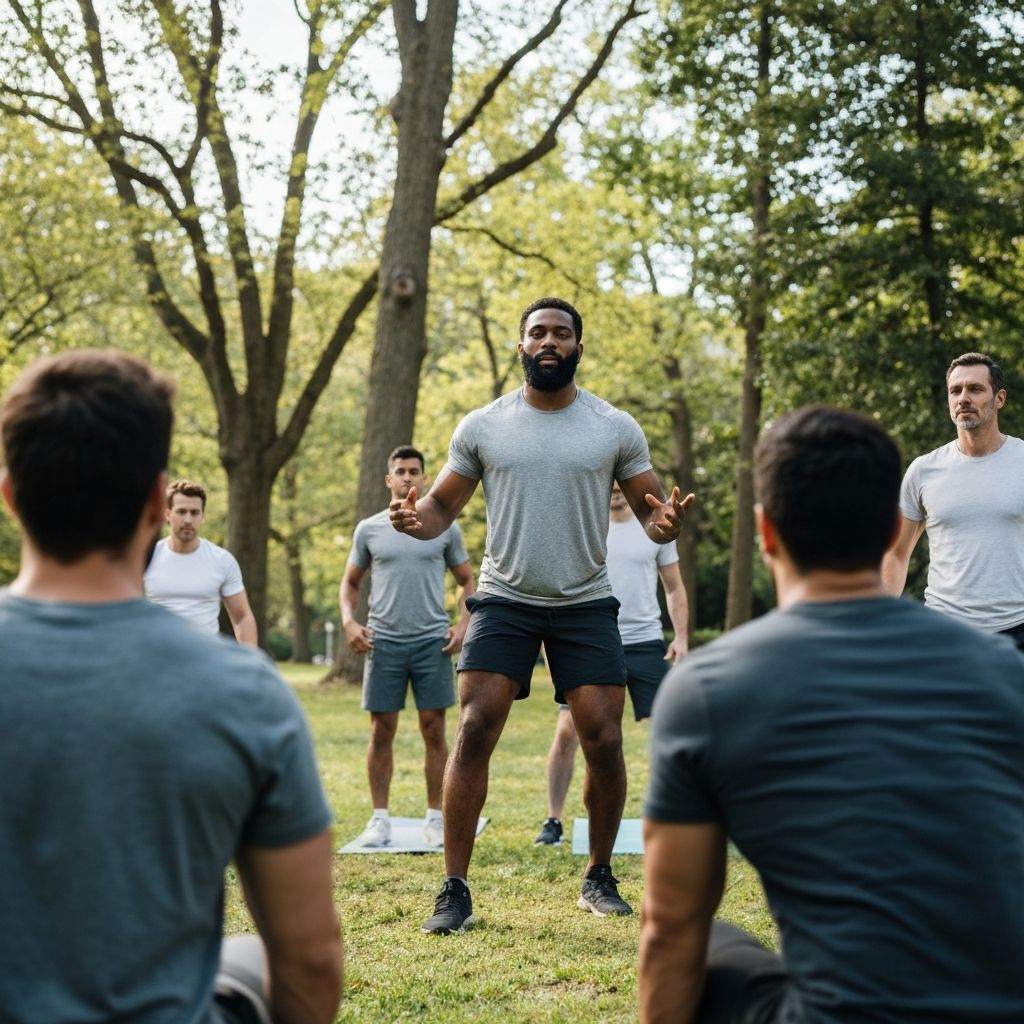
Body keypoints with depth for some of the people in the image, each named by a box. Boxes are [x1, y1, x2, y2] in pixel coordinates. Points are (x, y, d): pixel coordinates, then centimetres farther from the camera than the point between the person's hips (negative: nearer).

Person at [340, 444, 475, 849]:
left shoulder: (445, 527, 5)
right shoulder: (369, 529, 7)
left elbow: (467, 580, 11)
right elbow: (350, 582, 15)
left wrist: (463, 623, -5)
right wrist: (349, 621, -3)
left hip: (433, 642, -1)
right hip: (383, 642, 1)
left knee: (434, 730, 1)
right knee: (381, 732, 2)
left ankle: (435, 818, 9)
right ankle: (380, 818, 9)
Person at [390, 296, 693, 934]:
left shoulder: (616, 429, 2)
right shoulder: (481, 427, 2)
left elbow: (650, 509, 5)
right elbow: (443, 507, 7)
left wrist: (666, 522, -20)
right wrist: (415, 520, -18)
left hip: (587, 603, 0)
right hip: (505, 600, 0)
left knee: (605, 740, -4)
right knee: (474, 730, -12)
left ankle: (600, 877, 17)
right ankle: (455, 888, -5)